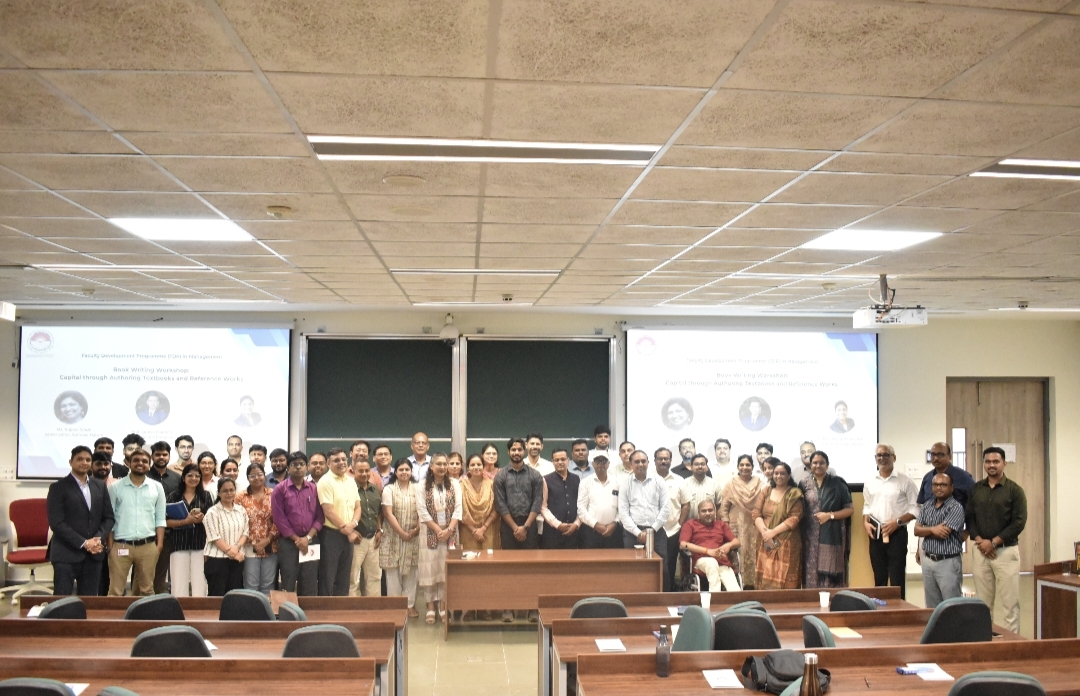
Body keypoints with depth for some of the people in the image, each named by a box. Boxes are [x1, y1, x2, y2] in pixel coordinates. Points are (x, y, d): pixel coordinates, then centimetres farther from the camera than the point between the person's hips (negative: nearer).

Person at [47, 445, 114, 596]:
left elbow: (109, 517, 12)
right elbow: (56, 523, -10)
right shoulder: (58, 487, -2)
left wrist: (99, 539, -7)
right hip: (66, 555, -4)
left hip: (94, 554, 4)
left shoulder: (100, 486, 13)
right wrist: (83, 543, -14)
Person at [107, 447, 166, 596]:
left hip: (148, 545, 2)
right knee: (116, 590, 1)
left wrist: (159, 544, 0)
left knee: (146, 589, 10)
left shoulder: (157, 487, 7)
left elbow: (160, 519, 8)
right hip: (121, 545, -2)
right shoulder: (116, 487, 2)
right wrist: (110, 544, -3)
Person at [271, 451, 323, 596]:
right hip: (288, 542, -2)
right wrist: (296, 539, -8)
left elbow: (319, 516, 6)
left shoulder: (314, 489, 10)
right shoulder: (279, 490, 1)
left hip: (311, 543, 3)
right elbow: (279, 518, -5)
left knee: (309, 586, 4)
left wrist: (308, 538, -7)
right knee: (287, 586, 0)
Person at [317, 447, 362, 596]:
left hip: (348, 535, 7)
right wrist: (347, 530, -10)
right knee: (328, 579, -1)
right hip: (331, 534, -7)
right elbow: (329, 512, -15)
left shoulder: (351, 481, 11)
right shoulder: (326, 482, -10)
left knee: (343, 579, 11)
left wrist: (353, 525, -8)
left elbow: (357, 507, 12)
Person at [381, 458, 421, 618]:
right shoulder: (389, 489, 0)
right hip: (393, 536, -2)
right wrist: (402, 533, -12)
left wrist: (416, 530, -11)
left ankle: (410, 604, 13)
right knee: (393, 571, 1)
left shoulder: (417, 489, 6)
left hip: (413, 537, 2)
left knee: (411, 571, 5)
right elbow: (388, 514, -7)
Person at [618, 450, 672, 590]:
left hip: (656, 532, 0)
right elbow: (623, 512, 0)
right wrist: (638, 533, -9)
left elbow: (666, 508, 2)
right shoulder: (625, 484, 5)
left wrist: (652, 530, -5)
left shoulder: (659, 482, 6)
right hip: (633, 534, 0)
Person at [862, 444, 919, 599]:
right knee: (879, 577, 11)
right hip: (875, 534, 5)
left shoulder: (905, 481, -5)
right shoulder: (869, 483, 10)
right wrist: (866, 522, 1)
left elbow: (915, 508, -6)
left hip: (897, 533, -4)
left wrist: (897, 522, -16)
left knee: (897, 578, -4)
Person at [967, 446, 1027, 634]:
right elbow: (969, 517, 8)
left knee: (1009, 602, -3)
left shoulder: (1014, 490, -2)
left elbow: (1019, 522, -8)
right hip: (980, 550, 3)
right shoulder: (975, 489, 9)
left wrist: (993, 542, -12)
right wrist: (979, 540, -8)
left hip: (1006, 550, -3)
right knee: (983, 602, 7)